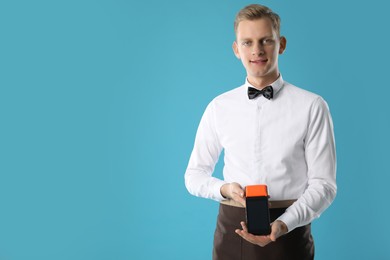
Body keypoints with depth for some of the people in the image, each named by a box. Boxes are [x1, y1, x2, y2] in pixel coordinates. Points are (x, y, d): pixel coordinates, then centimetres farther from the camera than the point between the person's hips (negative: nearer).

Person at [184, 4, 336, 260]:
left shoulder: (312, 106, -7)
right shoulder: (219, 107, 1)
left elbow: (324, 184, -8)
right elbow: (195, 175, 7)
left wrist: (283, 224, -22)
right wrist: (225, 189, -13)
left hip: (289, 231, -2)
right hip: (232, 230, 2)